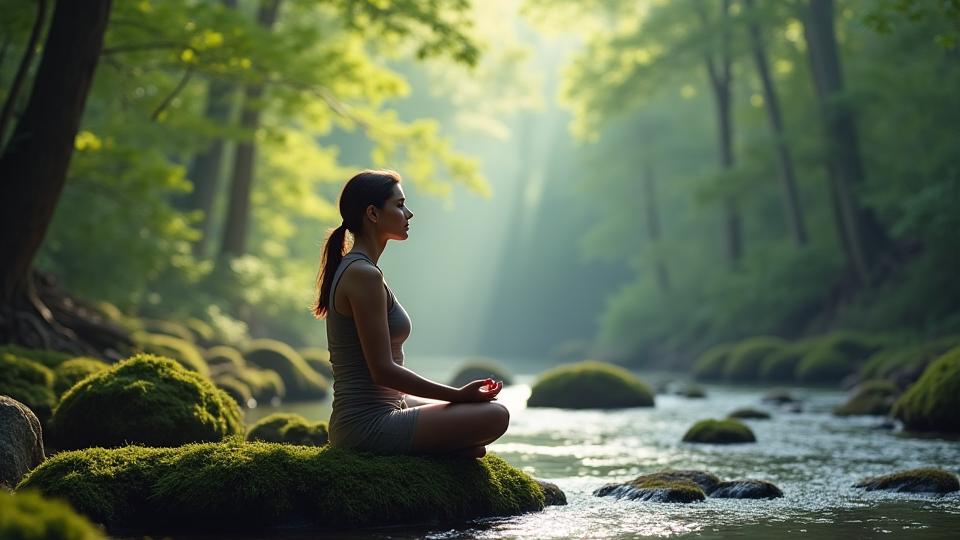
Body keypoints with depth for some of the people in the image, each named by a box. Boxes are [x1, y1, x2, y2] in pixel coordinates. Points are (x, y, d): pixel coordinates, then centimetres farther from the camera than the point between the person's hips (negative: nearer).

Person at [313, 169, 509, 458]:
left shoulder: (350, 269, 16)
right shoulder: (364, 275, -15)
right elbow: (383, 371, -20)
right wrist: (459, 394, -13)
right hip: (370, 425, -10)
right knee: (494, 416, -17)